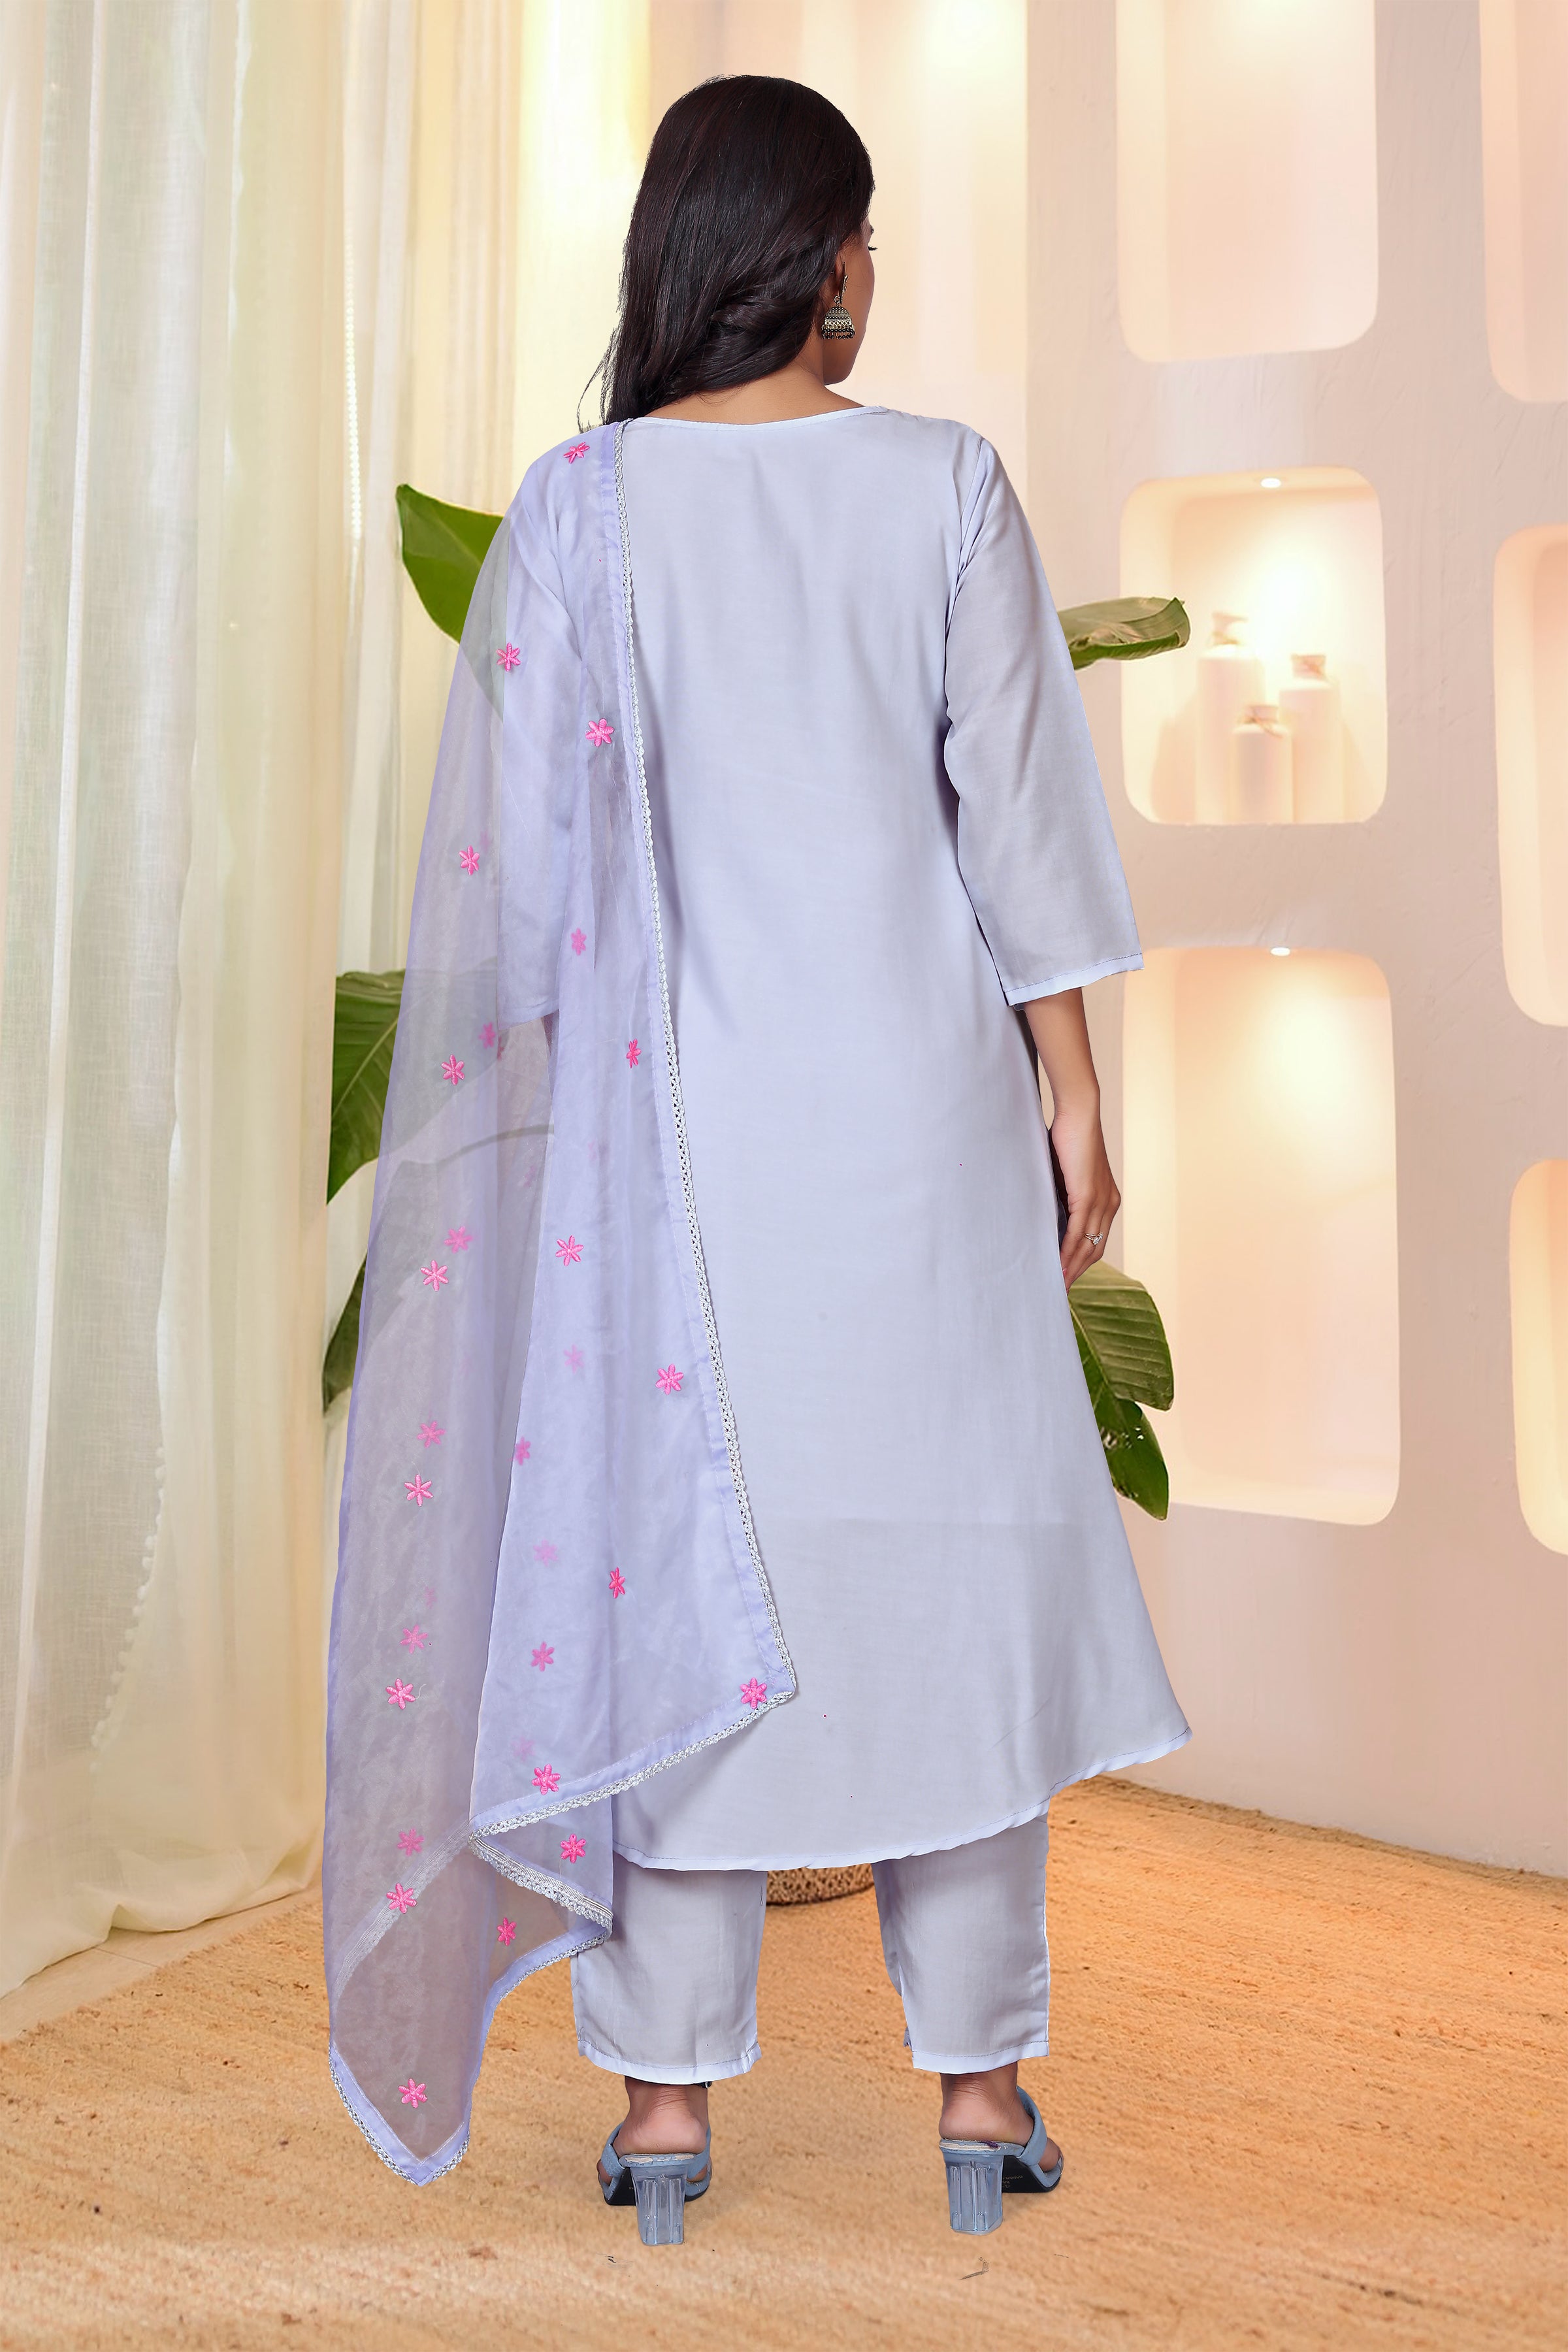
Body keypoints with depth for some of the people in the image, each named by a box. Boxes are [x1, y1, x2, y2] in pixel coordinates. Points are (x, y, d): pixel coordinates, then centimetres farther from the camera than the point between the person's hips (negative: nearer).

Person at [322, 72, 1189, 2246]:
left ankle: (669, 2100, 16)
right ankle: (980, 2084, 19)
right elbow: (1016, 804, -1)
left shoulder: (581, 503, 2)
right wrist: (1070, 1088, 6)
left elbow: (530, 844, 1)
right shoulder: (945, 483, 0)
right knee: (951, 1549, 9)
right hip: (913, 1095, 0)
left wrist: (554, 1076, 11)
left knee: (678, 1559, 7)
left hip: (675, 1095, 1)